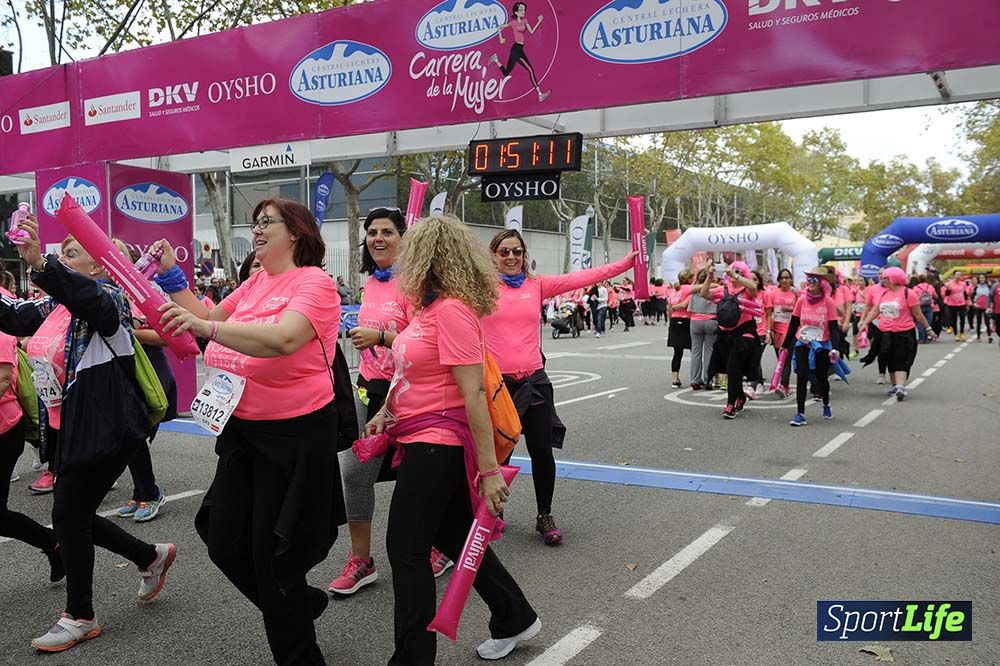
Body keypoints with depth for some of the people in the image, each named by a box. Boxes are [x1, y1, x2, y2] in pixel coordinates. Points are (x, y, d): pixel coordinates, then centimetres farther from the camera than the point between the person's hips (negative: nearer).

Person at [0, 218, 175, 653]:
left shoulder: (107, 298, -16)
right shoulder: (53, 307, 10)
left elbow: (88, 298, -38)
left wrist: (39, 263, -54)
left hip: (104, 429, -9)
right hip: (67, 428, 9)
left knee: (67, 516, -3)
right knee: (75, 516, 15)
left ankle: (79, 618, 15)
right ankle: (151, 557, 36)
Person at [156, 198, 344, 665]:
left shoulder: (314, 283, -14)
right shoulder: (255, 282, 10)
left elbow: (284, 339, -31)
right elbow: (208, 320, 19)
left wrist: (206, 327, -38)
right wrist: (171, 276, 12)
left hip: (295, 433, -8)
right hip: (242, 428, 8)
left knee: (271, 553, 3)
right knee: (226, 544, 14)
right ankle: (300, 606, 39)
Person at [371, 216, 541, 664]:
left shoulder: (452, 309, -19)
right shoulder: (430, 307, 9)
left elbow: (473, 391, -23)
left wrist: (489, 468, -23)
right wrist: (386, 412, 11)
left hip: (436, 445, -10)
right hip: (422, 440, 10)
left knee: (406, 550, 0)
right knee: (456, 537, 19)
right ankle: (514, 618, 36)